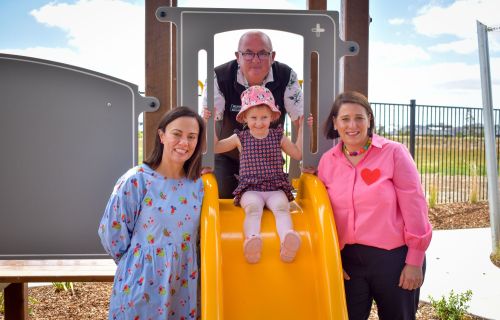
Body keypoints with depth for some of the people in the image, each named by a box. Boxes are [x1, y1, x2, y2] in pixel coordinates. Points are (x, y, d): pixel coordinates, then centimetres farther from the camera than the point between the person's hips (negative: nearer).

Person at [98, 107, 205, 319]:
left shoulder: (198, 185, 0)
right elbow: (112, 233, -8)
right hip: (143, 282, -4)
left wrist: (177, 262, 10)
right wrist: (136, 263, 2)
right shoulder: (136, 180, -15)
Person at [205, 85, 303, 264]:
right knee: (253, 207, -34)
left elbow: (298, 154, 16)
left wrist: (301, 128, 12)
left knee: (281, 206, -32)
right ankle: (252, 239, -62)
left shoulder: (278, 136, 14)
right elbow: (214, 147, 15)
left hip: (276, 188, 1)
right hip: (250, 189, -1)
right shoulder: (240, 138, 12)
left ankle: (287, 238, -60)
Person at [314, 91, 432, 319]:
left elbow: (414, 208, -8)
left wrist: (414, 262, -8)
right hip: (348, 259, 3)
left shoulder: (393, 153, -8)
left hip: (394, 257, -3)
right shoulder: (327, 161, 3)